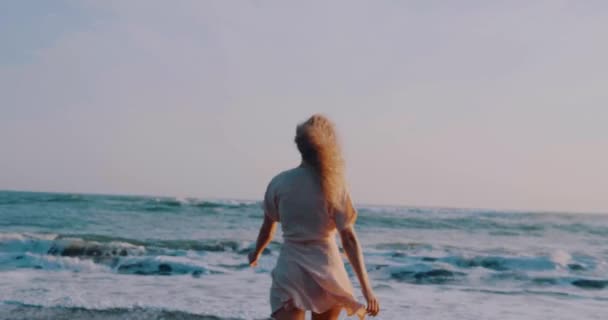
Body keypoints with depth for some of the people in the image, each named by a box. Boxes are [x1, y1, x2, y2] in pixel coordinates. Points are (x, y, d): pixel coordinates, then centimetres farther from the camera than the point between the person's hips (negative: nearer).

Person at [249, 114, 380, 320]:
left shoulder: (279, 182, -2)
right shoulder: (333, 186, -7)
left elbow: (268, 227, 10)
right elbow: (349, 240, -10)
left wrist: (256, 253, 31)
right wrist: (366, 288, -9)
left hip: (290, 268, 0)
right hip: (326, 268, 0)